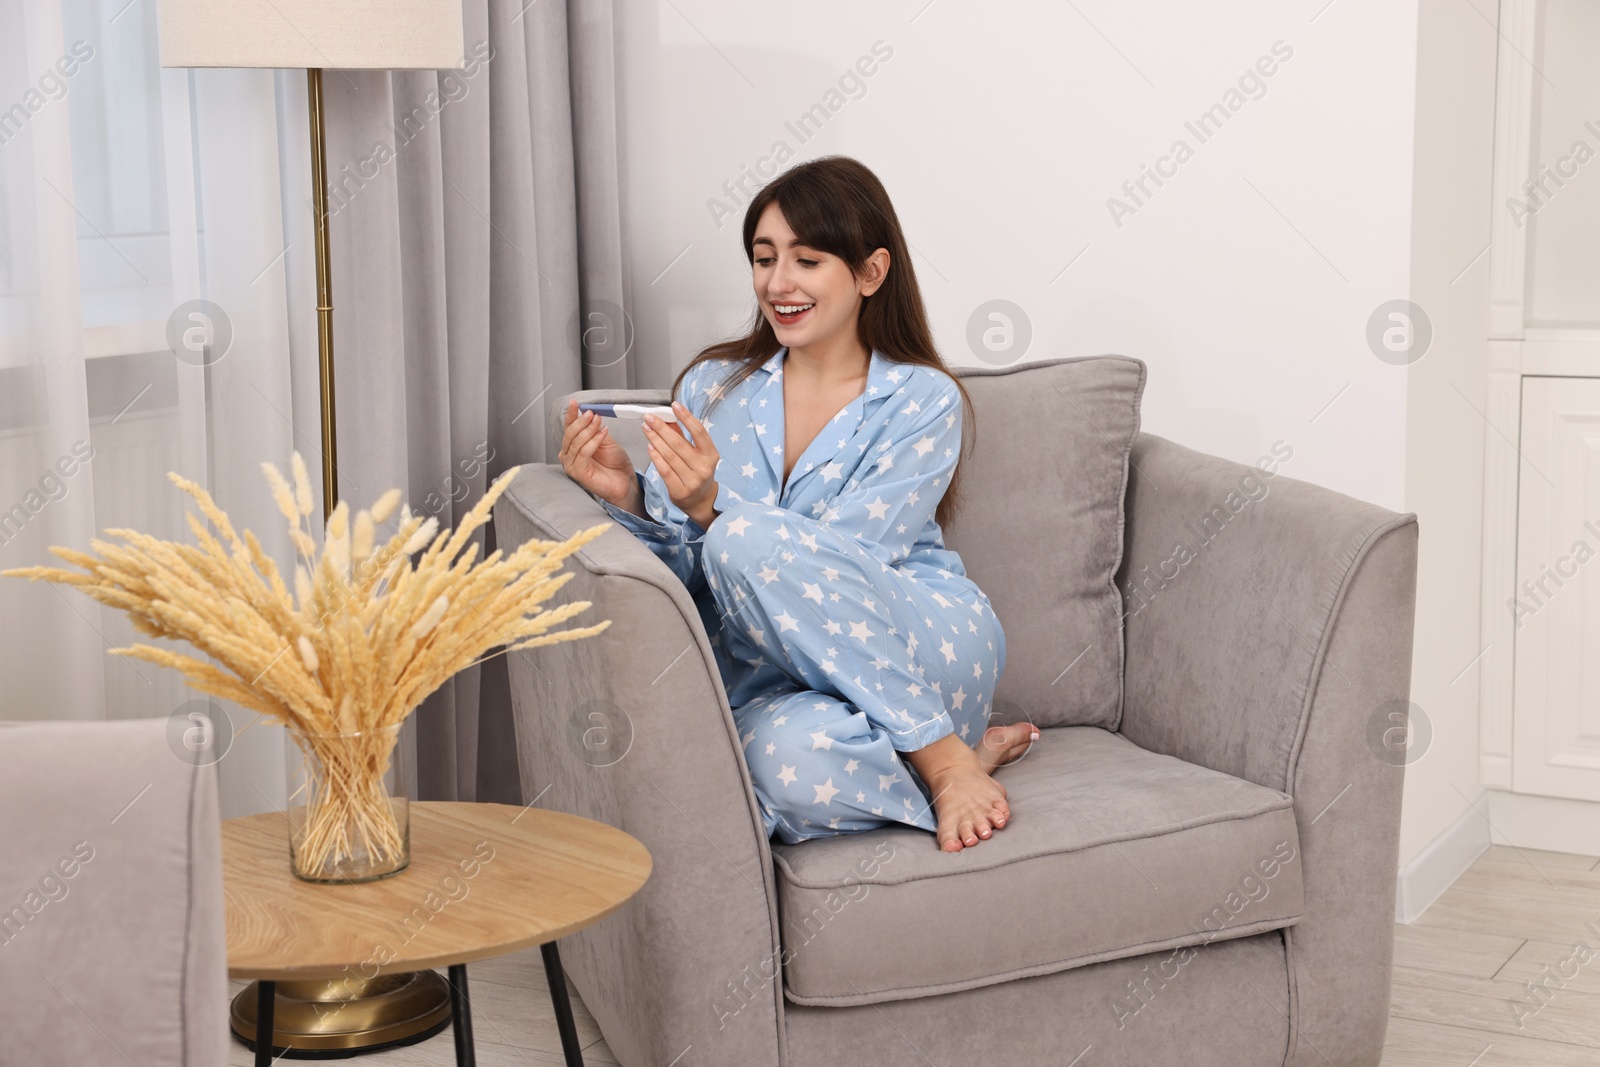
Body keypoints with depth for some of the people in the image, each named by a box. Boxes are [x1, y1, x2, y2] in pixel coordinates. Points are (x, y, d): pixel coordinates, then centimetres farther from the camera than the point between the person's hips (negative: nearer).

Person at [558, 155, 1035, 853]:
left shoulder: (923, 402, 0)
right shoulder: (713, 386, 11)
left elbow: (836, 571, -11)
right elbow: (682, 574, 9)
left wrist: (710, 512, -26)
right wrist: (628, 499, -11)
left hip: (930, 643, -2)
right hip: (777, 678, 2)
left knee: (749, 536, -30)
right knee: (793, 770, -38)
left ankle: (943, 755, -17)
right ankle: (965, 753, -7)